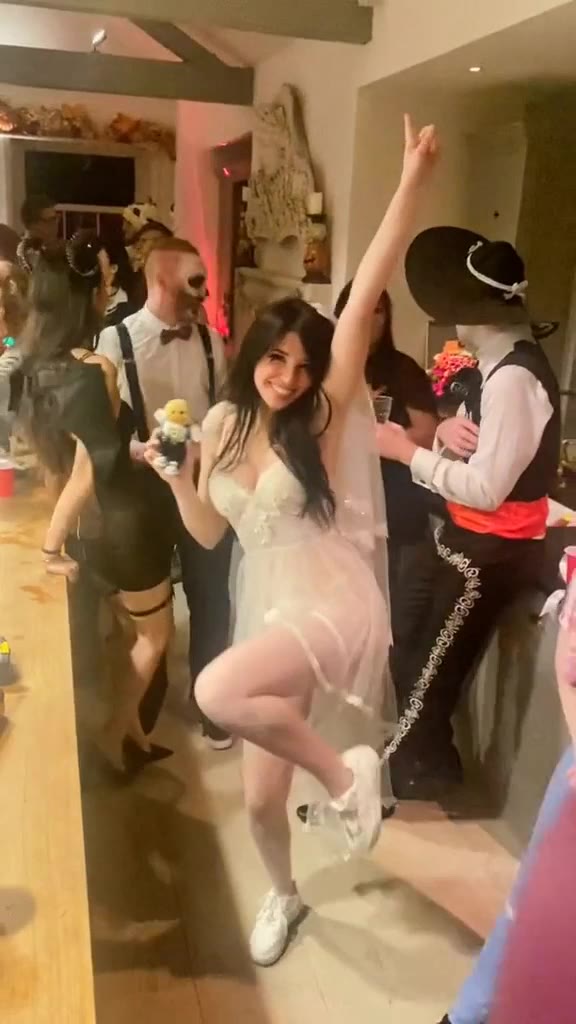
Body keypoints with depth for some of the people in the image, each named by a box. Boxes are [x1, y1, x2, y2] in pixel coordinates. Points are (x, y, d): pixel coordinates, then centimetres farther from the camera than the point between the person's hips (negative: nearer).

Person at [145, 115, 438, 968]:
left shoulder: (326, 417, -9)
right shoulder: (224, 424, 5)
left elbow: (366, 296, -21)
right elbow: (209, 533, 12)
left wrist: (412, 184, -28)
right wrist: (176, 478, -6)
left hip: (332, 604, -5)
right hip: (268, 608, 6)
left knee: (217, 692, -35)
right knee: (260, 798, 14)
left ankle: (345, 772, -9)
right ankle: (284, 895, 48)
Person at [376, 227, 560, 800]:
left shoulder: (514, 378, -26)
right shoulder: (498, 363, 6)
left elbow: (487, 488, -29)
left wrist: (408, 452, -20)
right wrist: (448, 430, -14)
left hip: (493, 552, -10)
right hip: (468, 538, 10)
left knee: (430, 668, 7)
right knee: (406, 644, 23)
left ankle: (414, 773, 32)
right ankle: (425, 760, 44)